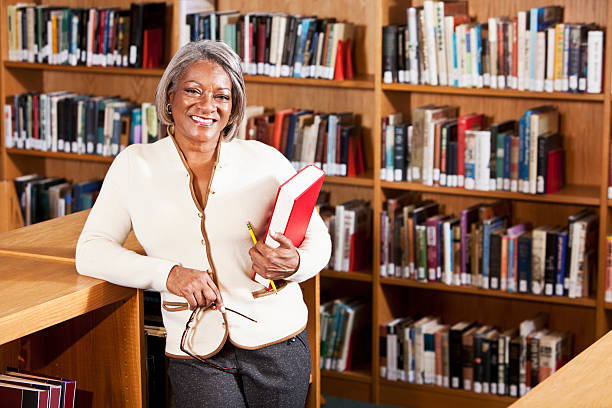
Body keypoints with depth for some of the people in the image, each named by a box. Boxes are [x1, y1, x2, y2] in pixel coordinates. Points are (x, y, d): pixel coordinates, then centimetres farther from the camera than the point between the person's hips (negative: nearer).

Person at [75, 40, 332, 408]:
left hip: (277, 339, 1)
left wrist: (294, 265, -18)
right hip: (196, 352, -1)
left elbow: (319, 240, 6)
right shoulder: (135, 165, 4)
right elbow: (91, 252, 1)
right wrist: (168, 274, -14)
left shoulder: (266, 161, 3)